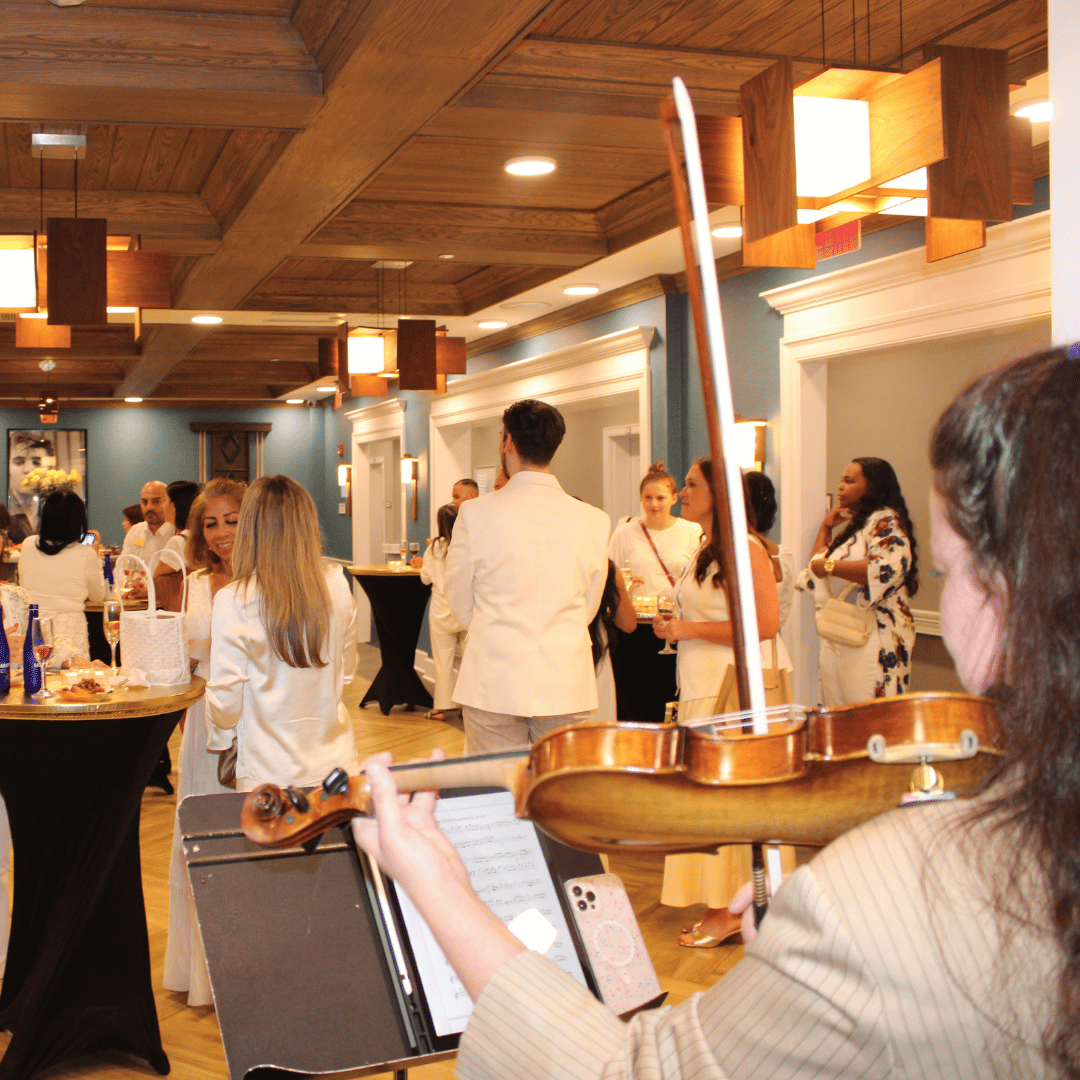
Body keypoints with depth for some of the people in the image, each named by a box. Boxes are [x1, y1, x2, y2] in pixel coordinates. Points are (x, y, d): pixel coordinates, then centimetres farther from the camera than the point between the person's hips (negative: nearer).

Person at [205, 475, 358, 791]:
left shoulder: (233, 602, -16)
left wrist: (219, 738, 13)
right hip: (336, 762, 3)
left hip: (269, 773, -3)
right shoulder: (336, 586, -5)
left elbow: (225, 700, -8)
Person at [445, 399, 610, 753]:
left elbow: (461, 608, 3)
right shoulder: (594, 521, -1)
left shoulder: (475, 514, -8)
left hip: (493, 684, -2)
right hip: (567, 688, 2)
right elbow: (588, 609, 10)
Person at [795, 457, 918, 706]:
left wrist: (829, 566, -16)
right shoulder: (854, 525, 22)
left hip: (872, 641, -9)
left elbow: (887, 571, -25)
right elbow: (818, 563, 30)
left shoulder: (886, 521, -6)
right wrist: (825, 528, 18)